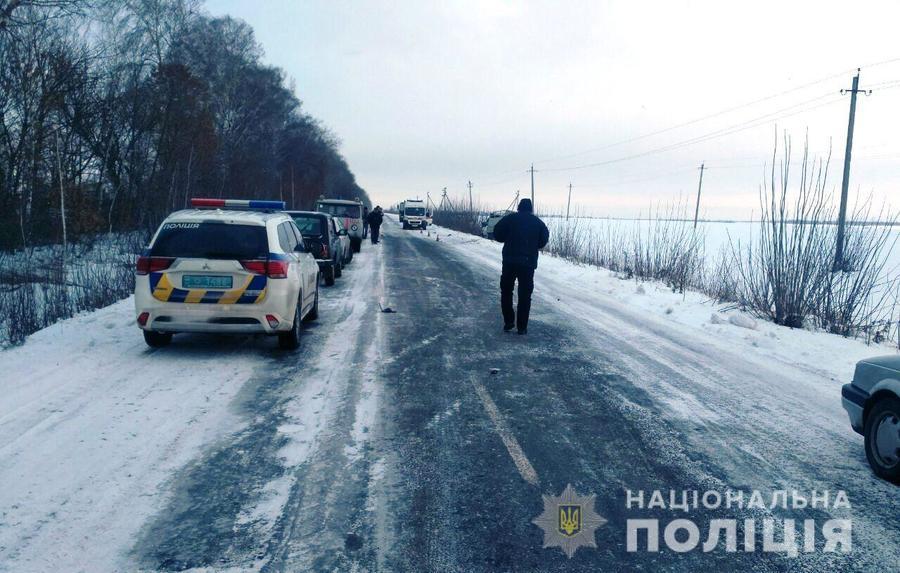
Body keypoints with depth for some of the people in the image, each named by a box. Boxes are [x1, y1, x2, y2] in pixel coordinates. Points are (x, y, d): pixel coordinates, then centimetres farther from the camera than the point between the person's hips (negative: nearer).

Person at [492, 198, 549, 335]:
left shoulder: (511, 218, 2)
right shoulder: (537, 222, 6)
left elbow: (497, 233, -2)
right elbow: (543, 240, 3)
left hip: (509, 261, 0)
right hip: (528, 262, 0)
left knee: (506, 291, 15)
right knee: (525, 295, 6)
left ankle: (508, 322, 15)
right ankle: (522, 327, 6)